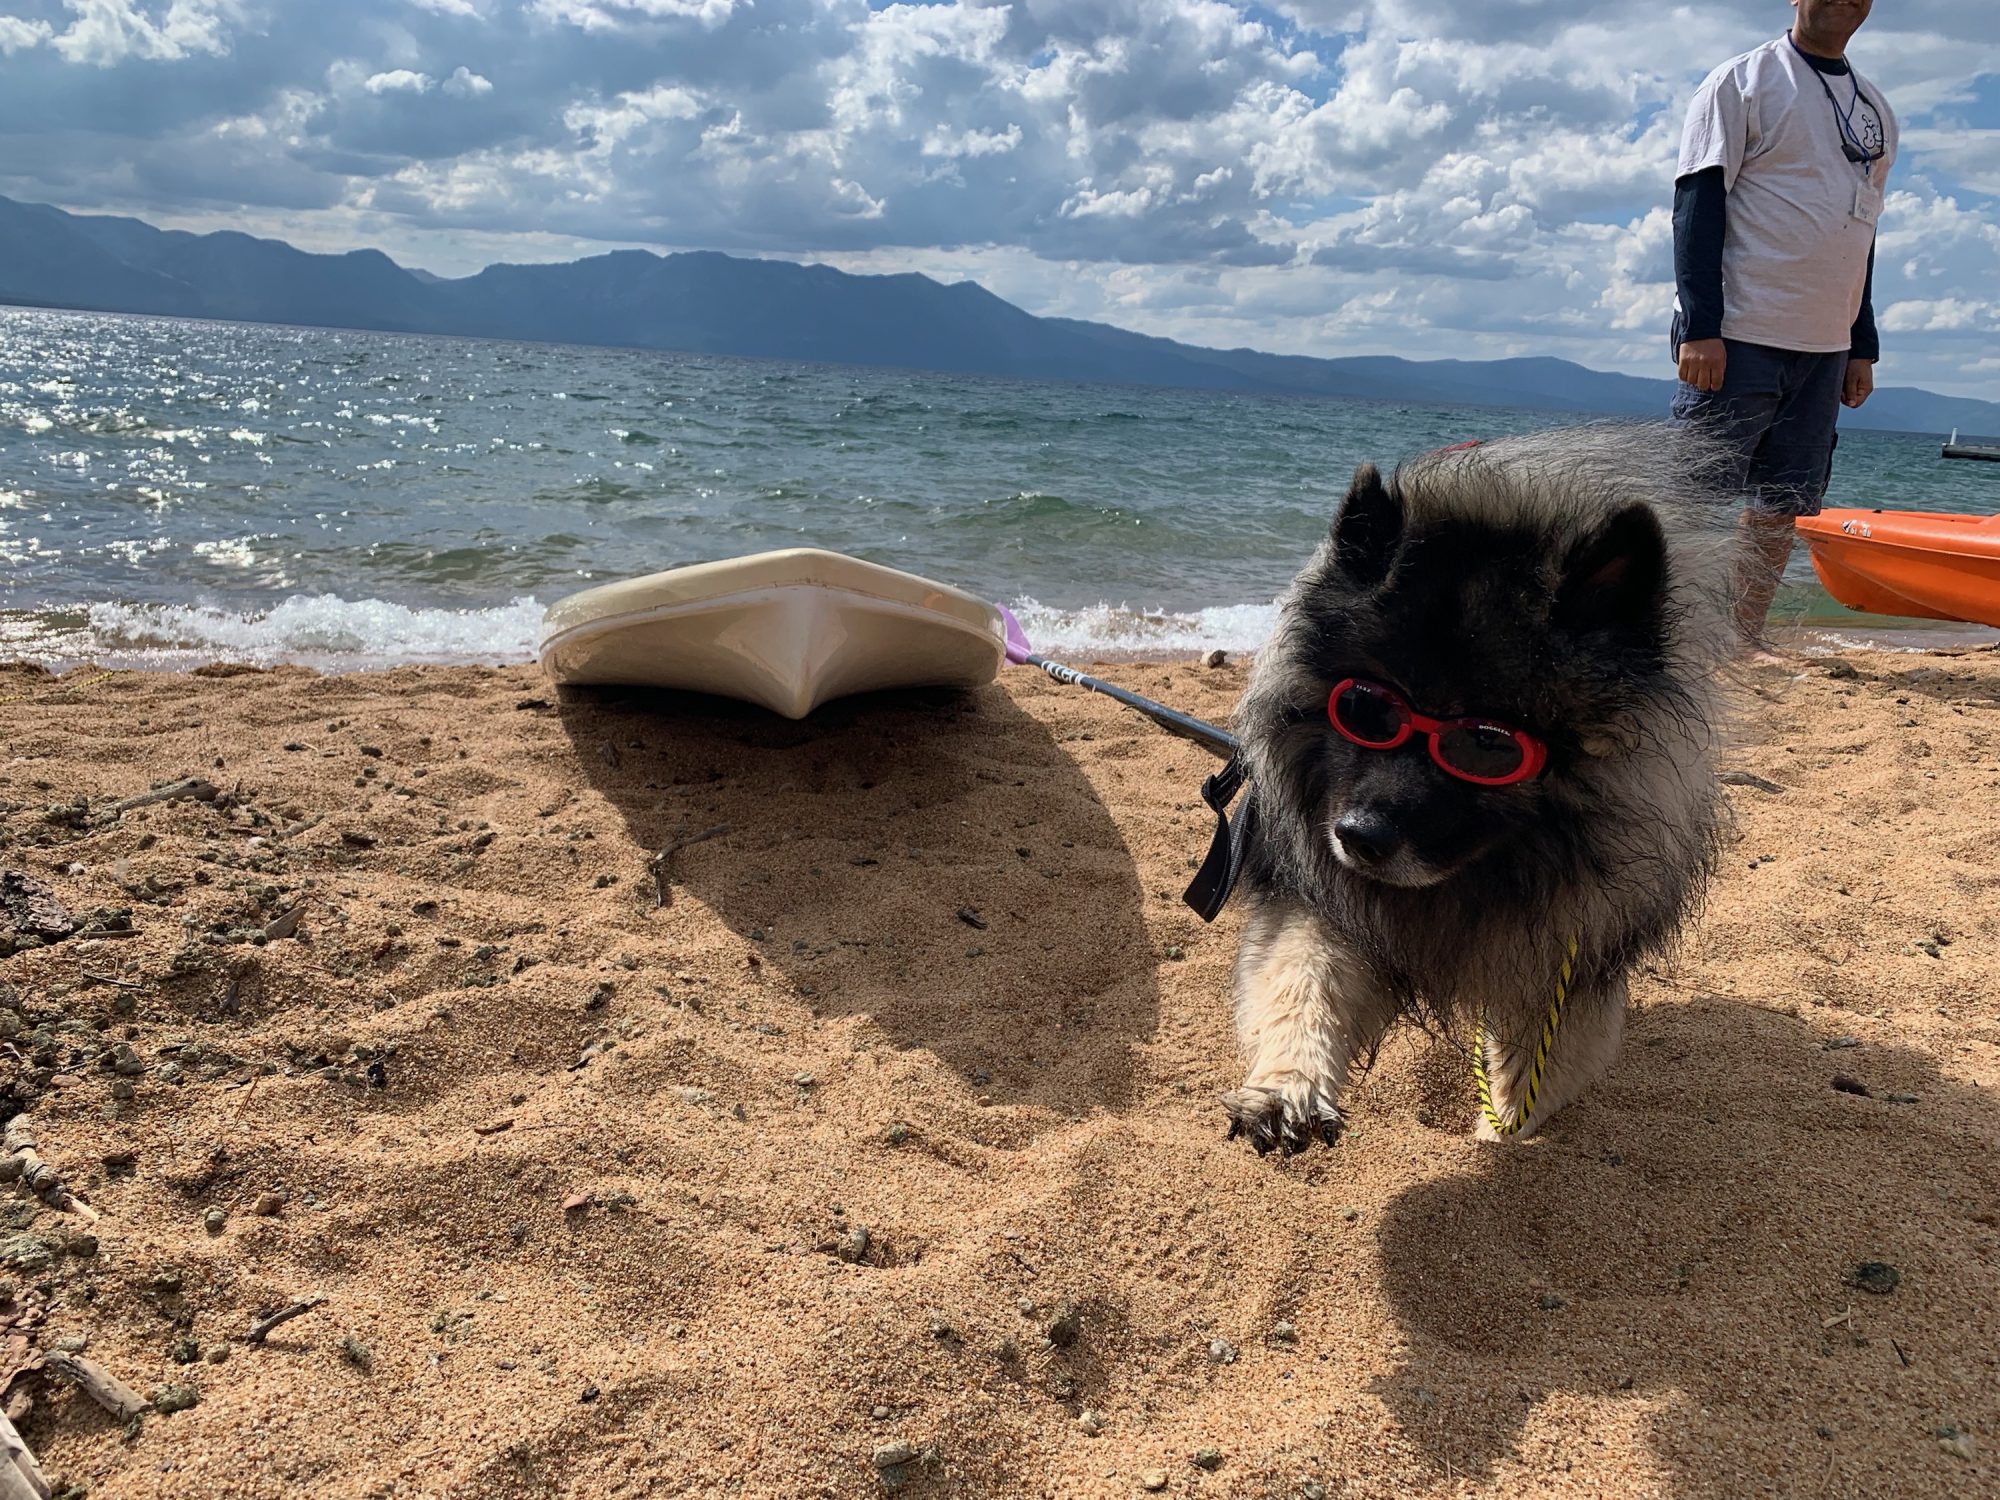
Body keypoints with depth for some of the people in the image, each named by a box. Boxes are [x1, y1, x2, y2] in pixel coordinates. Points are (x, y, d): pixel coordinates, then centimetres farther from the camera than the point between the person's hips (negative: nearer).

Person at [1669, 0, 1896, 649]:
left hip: (1825, 349, 7)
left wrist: (1862, 346, 16)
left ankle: (1746, 644, 12)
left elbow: (1861, 230, 22)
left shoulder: (1875, 108, 19)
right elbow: (1697, 203, -8)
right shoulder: (1743, 81, 0)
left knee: (1780, 508, 6)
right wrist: (1699, 326, -17)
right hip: (1739, 338, -6)